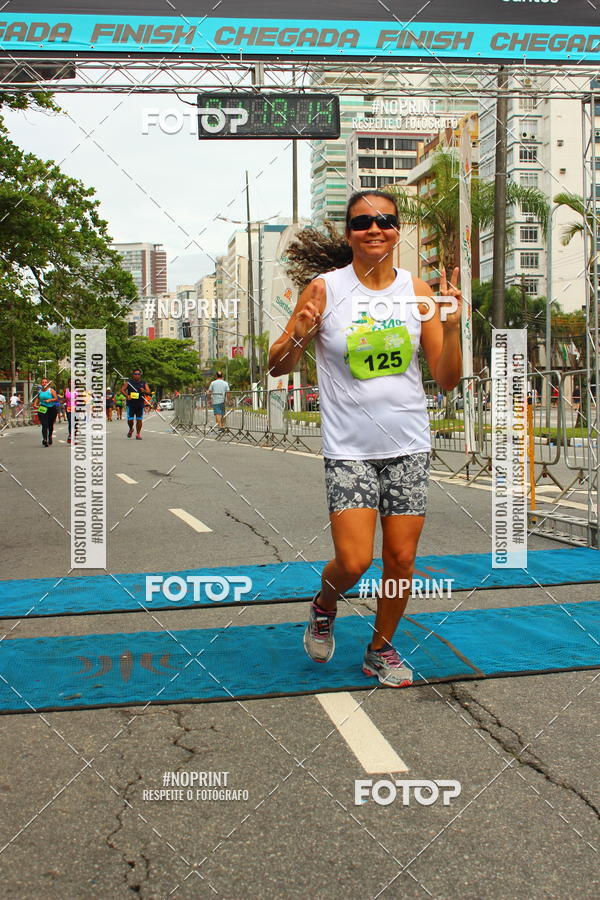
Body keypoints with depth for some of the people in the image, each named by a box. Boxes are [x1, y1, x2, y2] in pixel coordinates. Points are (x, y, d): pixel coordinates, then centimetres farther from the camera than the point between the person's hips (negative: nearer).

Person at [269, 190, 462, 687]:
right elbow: (277, 366, 0)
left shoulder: (418, 291, 3)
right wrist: (297, 337, -21)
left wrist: (452, 326, -13)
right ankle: (324, 607, 27)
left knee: (401, 558, 6)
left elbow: (448, 380, 3)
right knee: (354, 562, -9)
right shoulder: (324, 288, -4)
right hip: (349, 448, -3)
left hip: (409, 446, 3)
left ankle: (381, 647, 31)